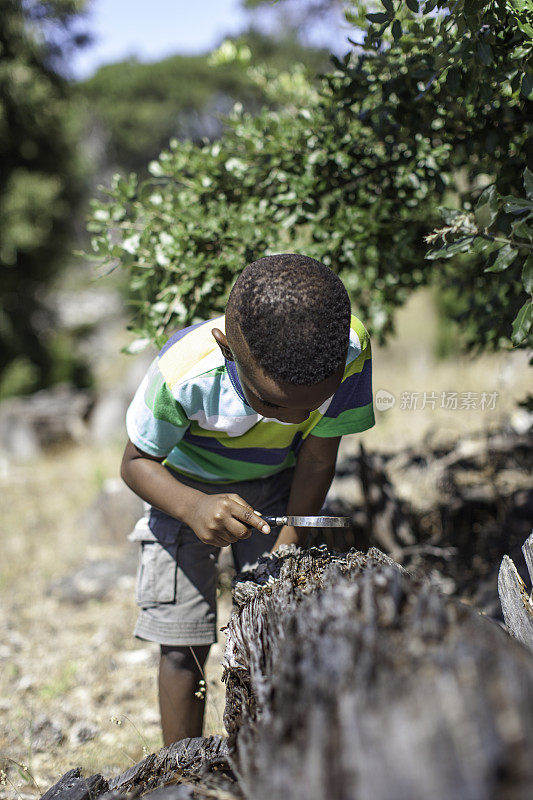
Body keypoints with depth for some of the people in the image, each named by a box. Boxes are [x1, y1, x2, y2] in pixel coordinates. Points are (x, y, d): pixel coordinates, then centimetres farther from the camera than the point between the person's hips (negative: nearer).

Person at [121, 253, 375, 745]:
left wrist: (287, 547, -16)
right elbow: (136, 462, -21)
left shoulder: (351, 351, -32)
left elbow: (317, 459, -15)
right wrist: (194, 507, -39)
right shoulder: (185, 373, -39)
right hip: (187, 487, -2)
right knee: (183, 645, -5)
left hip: (278, 486, 2)